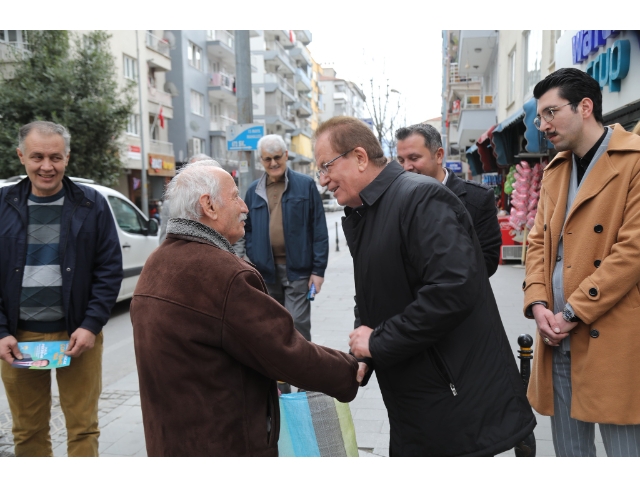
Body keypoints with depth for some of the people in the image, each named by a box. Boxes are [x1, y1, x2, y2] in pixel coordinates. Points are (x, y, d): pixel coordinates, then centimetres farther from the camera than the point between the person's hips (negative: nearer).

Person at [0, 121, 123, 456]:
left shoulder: (91, 204, 0)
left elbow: (110, 269, -1)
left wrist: (91, 325, -9)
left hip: (78, 334, -1)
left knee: (83, 427, 6)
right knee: (28, 431, 12)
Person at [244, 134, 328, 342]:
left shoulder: (306, 185, -1)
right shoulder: (253, 191, 8)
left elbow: (319, 230, -3)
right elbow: (248, 231, 11)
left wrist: (318, 269, -7)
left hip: (297, 269, -3)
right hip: (266, 270, 4)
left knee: (297, 324, -4)